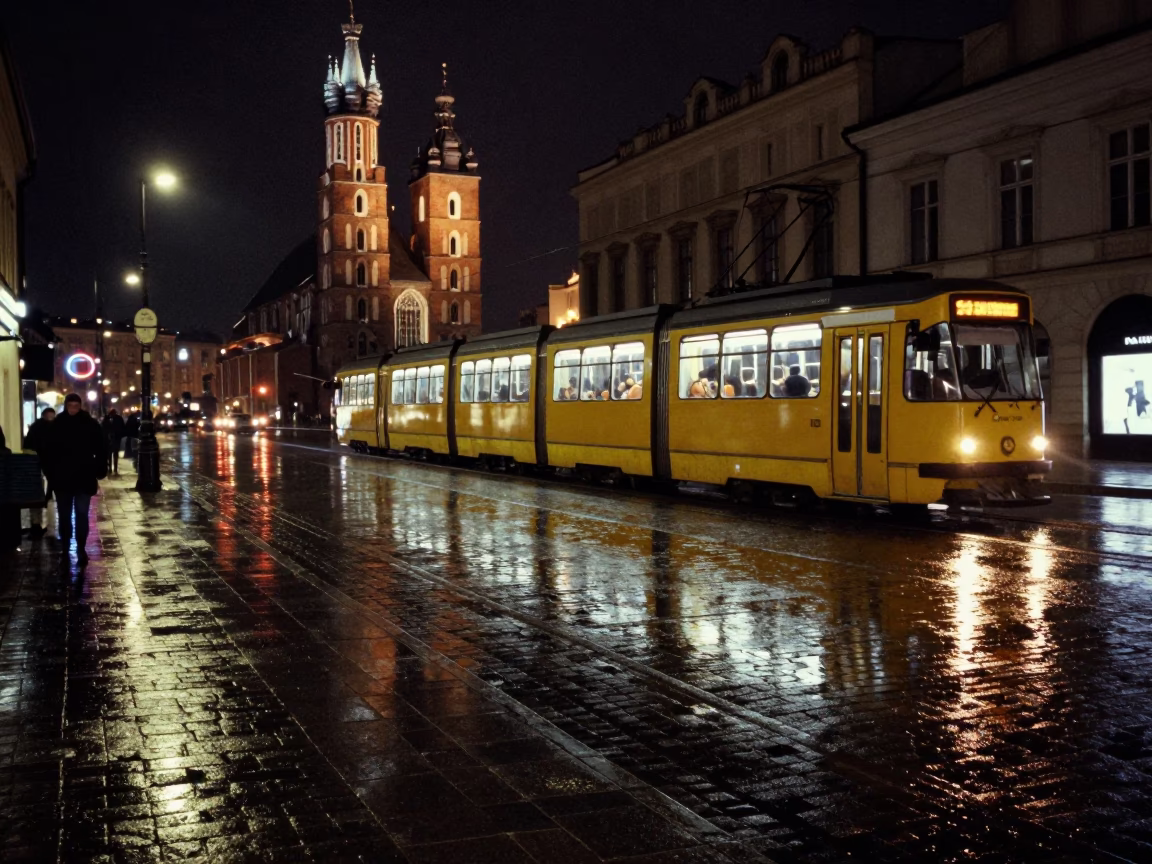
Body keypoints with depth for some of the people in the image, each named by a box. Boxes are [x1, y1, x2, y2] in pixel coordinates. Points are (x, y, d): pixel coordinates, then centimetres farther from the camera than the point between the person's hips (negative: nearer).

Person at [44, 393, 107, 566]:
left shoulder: (90, 424, -2)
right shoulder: (56, 425, 1)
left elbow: (101, 449, 0)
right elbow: (49, 451, 5)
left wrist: (99, 472, -5)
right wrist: (51, 474, 0)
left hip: (84, 477, -2)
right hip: (62, 478, 2)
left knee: (81, 515, 0)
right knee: (64, 515, 9)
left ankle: (81, 549, 6)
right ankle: (65, 549, 18)